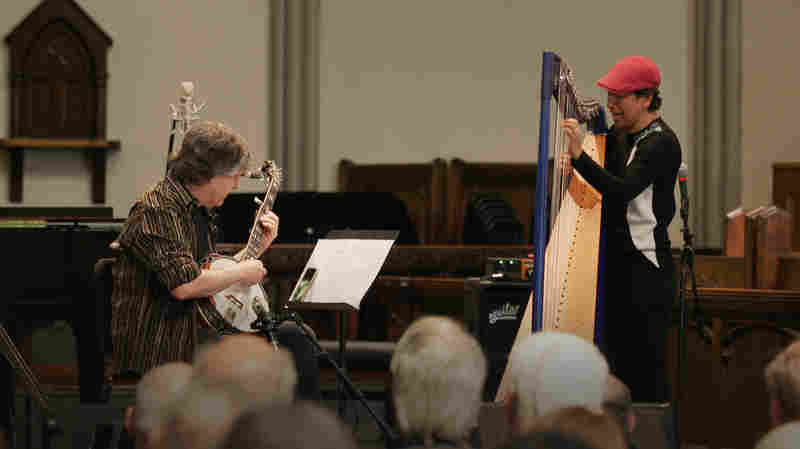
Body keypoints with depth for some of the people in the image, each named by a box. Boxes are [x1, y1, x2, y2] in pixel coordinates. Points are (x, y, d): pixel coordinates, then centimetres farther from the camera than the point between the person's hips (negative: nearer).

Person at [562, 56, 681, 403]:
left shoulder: (661, 143, -13)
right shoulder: (619, 135, 12)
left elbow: (622, 190, -25)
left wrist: (580, 156, -34)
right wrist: (573, 167, -3)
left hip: (646, 268, -8)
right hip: (615, 263, 8)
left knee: (646, 366, -7)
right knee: (619, 360, 10)